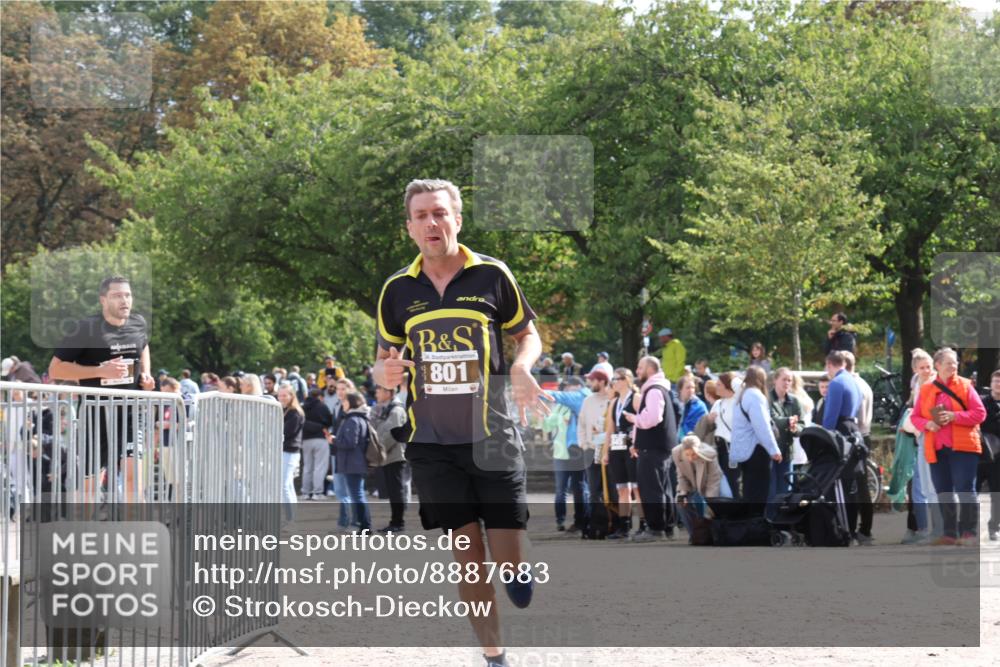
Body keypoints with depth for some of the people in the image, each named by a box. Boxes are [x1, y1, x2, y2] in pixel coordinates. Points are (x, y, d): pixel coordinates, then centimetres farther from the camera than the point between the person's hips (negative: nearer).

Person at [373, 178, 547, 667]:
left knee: (508, 564, -6)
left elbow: (528, 335, 9)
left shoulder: (492, 275, -2)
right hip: (432, 443, 2)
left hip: (494, 437, -2)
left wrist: (521, 368, -14)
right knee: (468, 555, 0)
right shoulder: (397, 290, 4)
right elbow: (385, 360, 14)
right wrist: (384, 374, -11)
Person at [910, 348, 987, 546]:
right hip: (937, 449, 3)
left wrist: (955, 416, -15)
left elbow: (980, 413, -3)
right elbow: (915, 417, 12)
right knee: (943, 493, 6)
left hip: (962, 447, -3)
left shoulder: (965, 385, 2)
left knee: (965, 490, -7)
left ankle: (970, 533, -3)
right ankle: (949, 534, 12)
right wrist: (927, 424, -10)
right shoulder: (926, 390, 10)